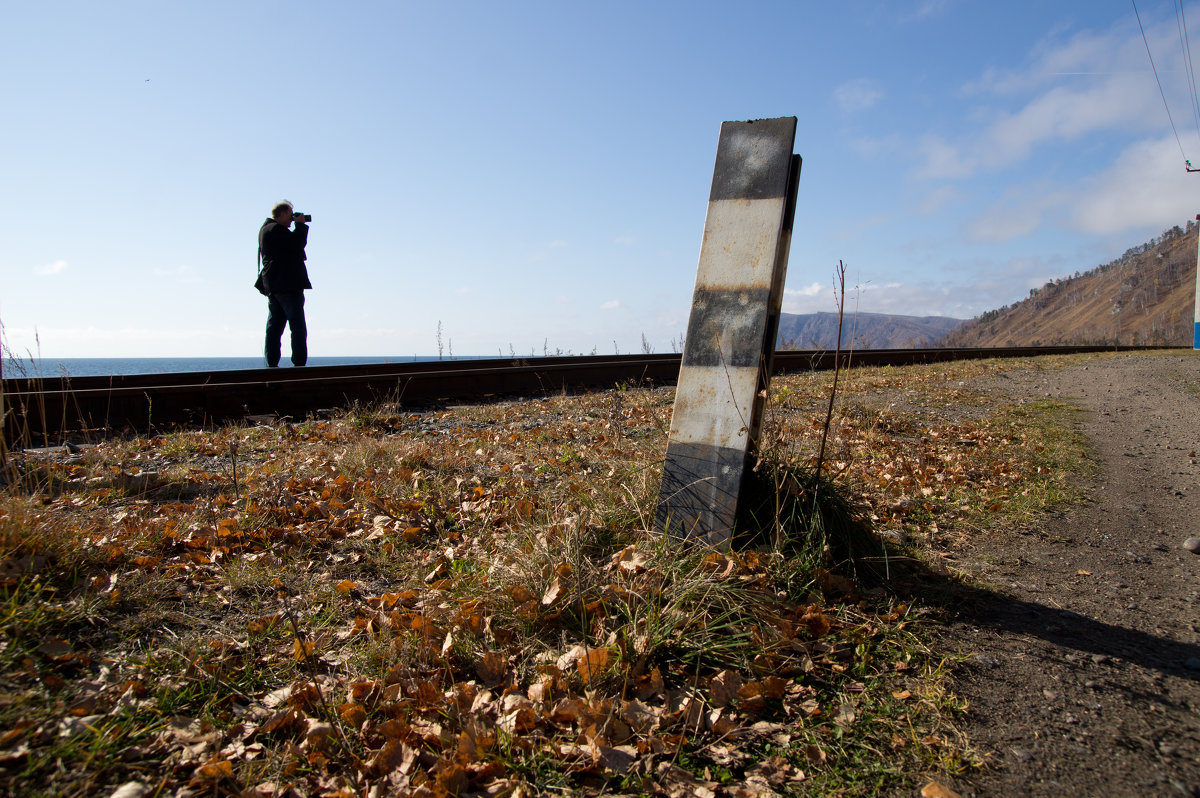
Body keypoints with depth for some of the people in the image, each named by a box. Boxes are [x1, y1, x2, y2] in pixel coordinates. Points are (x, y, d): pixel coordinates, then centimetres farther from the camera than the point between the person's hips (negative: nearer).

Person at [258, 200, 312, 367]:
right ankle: (299, 363, -11)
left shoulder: (266, 229, 23)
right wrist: (301, 225, -2)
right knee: (298, 327, -9)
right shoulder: (276, 229, -10)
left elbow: (291, 246, 23)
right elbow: (298, 243, -17)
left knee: (274, 326, 8)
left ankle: (271, 364, 8)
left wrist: (299, 226, 16)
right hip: (287, 284, -11)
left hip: (272, 285, 11)